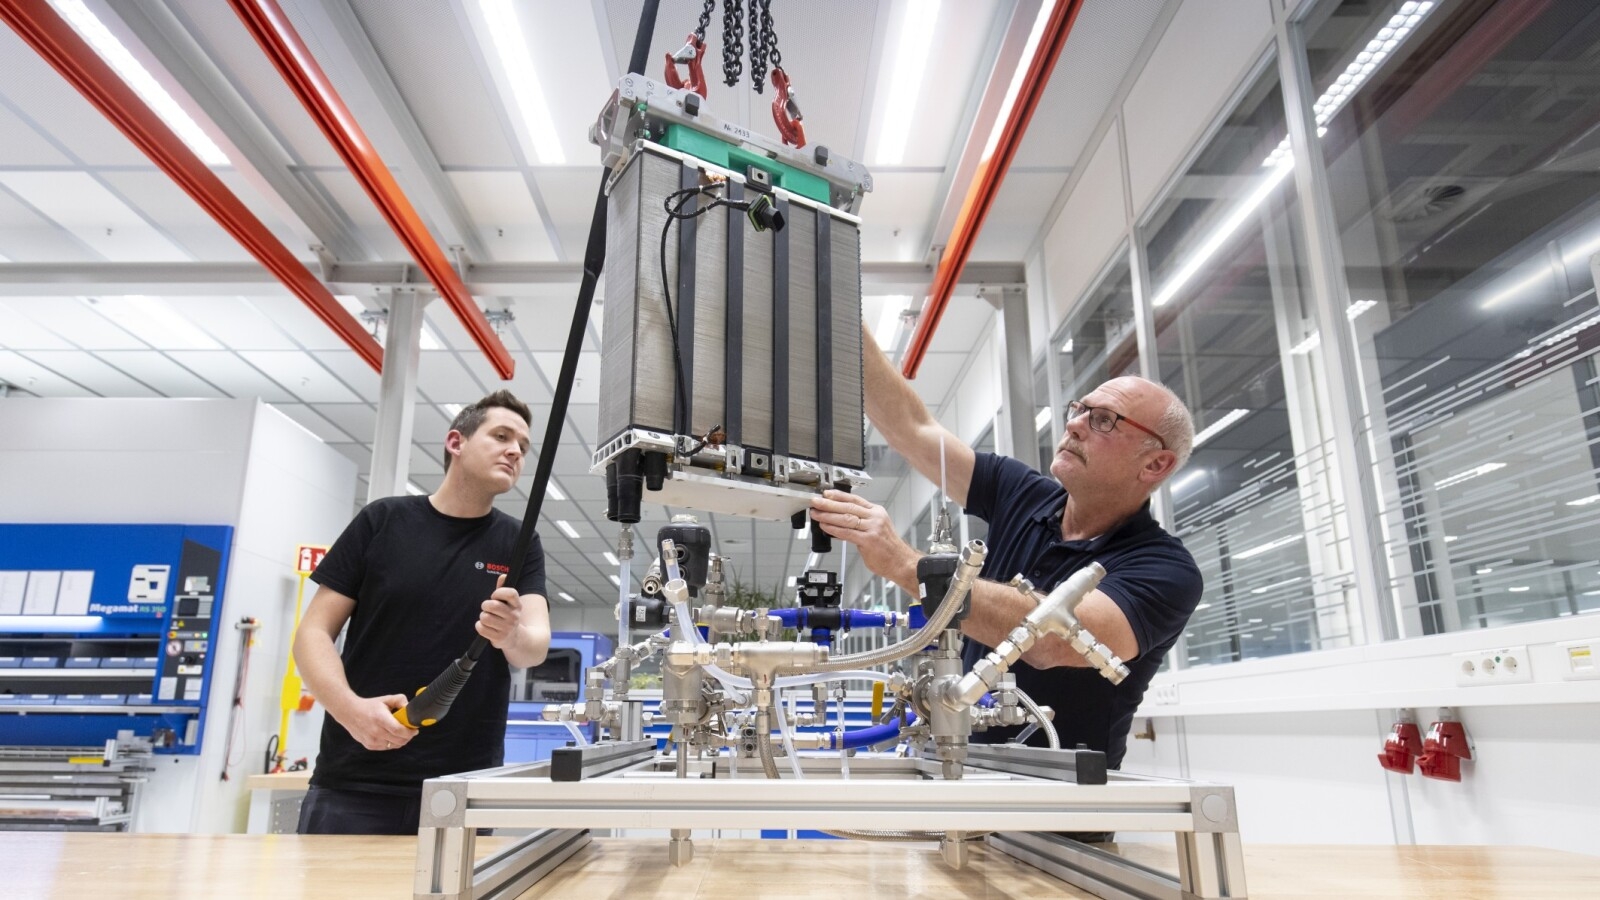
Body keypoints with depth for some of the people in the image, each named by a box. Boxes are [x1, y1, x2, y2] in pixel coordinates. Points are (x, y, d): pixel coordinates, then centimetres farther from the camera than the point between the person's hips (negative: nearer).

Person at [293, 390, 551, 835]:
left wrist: (511, 635, -32)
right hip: (354, 783, 0)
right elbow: (313, 634, 1)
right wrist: (350, 706, -18)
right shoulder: (382, 520, 2)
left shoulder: (520, 544, 4)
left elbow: (537, 646, -8)